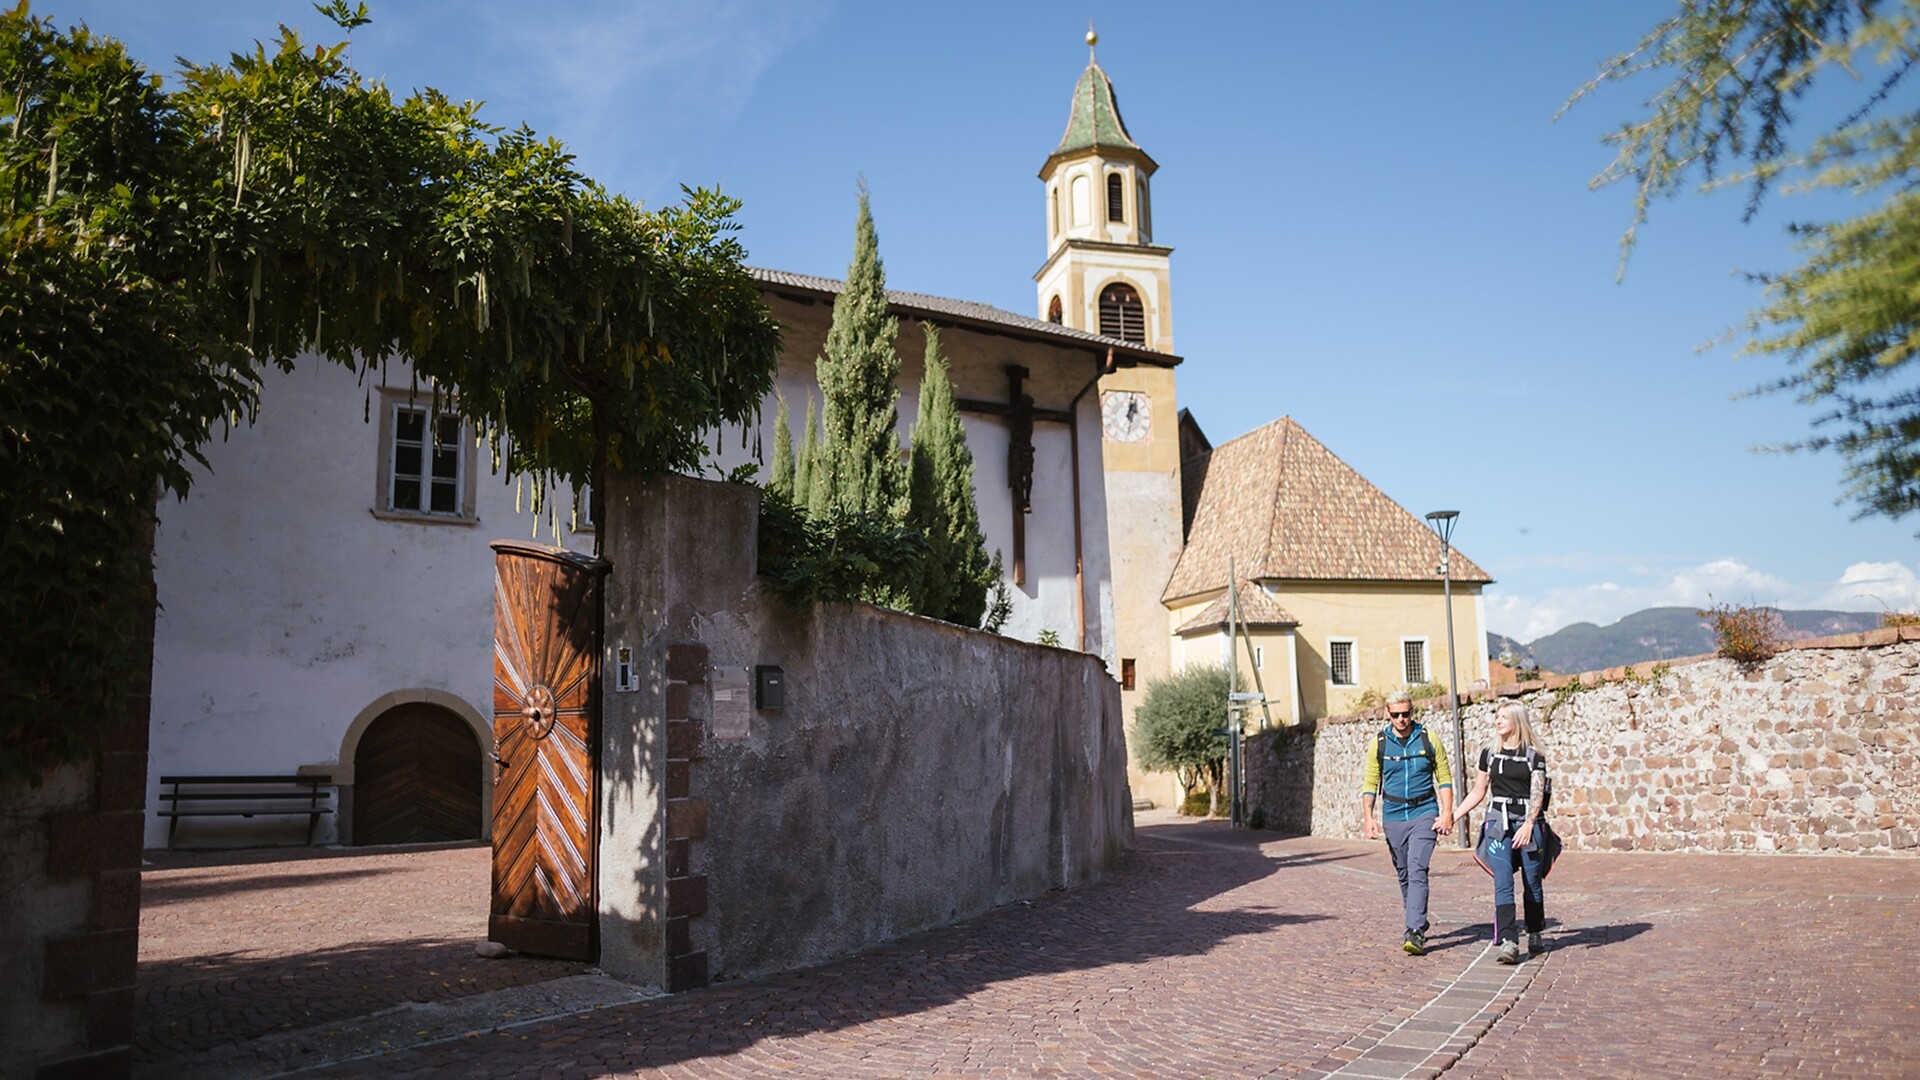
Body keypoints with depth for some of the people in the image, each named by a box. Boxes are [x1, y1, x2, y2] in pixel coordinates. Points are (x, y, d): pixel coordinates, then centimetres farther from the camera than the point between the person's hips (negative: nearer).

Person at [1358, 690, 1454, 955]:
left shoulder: (1428, 739, -1)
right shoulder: (1378, 743, 2)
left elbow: (1444, 778, 4)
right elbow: (1370, 784, 5)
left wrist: (1447, 813, -5)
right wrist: (1368, 817, -5)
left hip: (1424, 814, -3)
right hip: (1393, 817, 3)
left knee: (1417, 872, -15)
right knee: (1404, 875, 11)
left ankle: (1415, 933, -17)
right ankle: (1419, 924, 27)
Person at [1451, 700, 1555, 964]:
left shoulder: (1534, 755, 1)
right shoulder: (1489, 753, 9)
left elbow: (1537, 794, -6)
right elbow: (1478, 792, 16)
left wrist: (1527, 825, -19)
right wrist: (1453, 816, 12)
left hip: (1528, 821, -1)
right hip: (1498, 821, 1)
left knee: (1533, 882, 7)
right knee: (1503, 883, -10)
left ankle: (1534, 935, 27)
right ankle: (1508, 942, -15)